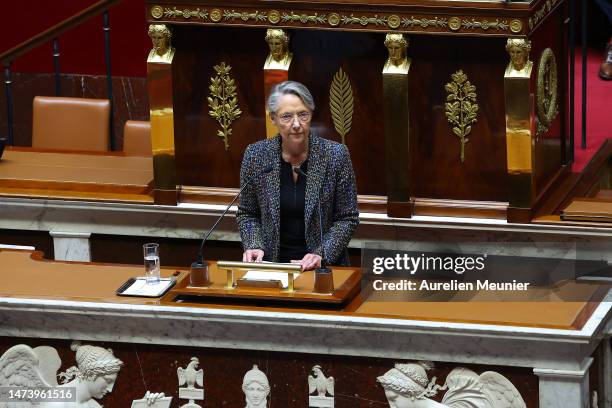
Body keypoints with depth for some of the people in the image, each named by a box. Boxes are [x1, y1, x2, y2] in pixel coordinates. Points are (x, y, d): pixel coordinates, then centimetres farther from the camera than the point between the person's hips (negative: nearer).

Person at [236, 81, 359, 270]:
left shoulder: (336, 155, -5)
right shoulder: (256, 155, 0)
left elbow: (348, 218, 0)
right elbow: (246, 214, 11)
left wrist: (322, 255, -13)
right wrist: (254, 246, -7)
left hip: (325, 264, -1)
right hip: (272, 262, 2)